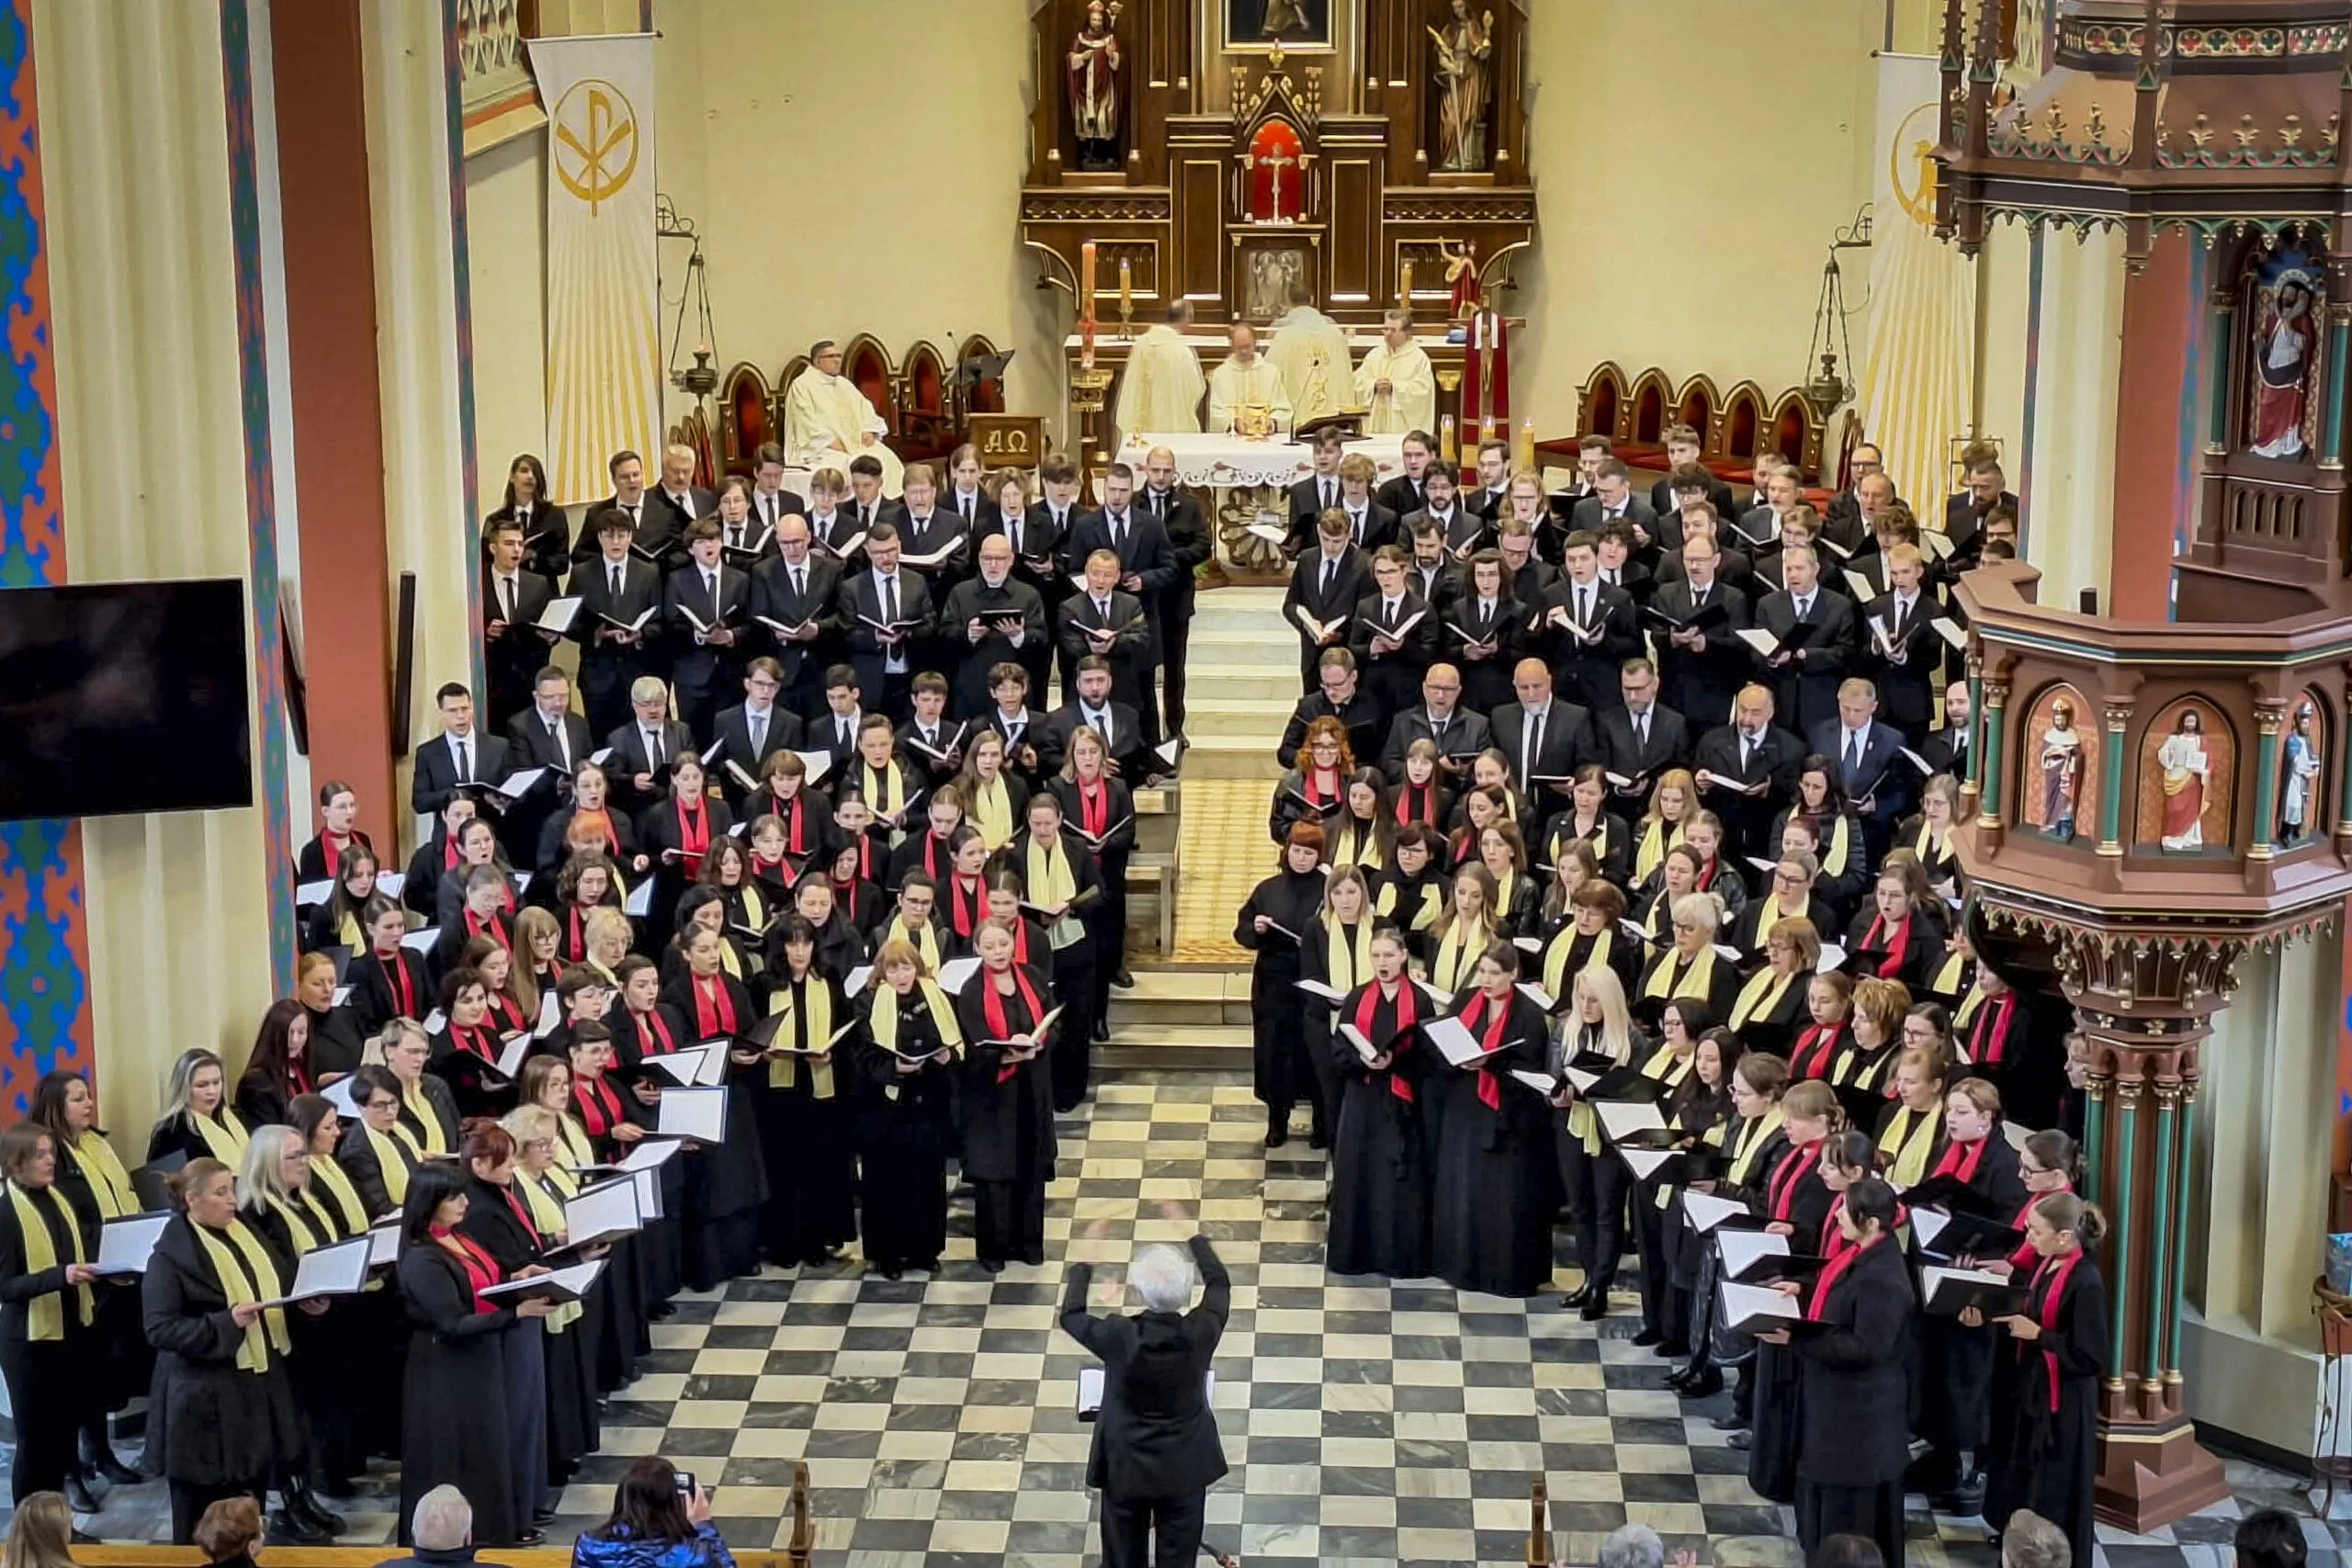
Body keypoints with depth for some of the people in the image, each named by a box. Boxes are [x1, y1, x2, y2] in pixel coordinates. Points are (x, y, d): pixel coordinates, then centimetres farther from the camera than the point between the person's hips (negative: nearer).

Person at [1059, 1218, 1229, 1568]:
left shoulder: (1119, 1337, -27)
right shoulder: (1200, 1332, -23)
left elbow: (1070, 1316, -6)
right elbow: (1220, 1284, -1)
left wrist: (1086, 1254, 2)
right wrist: (1191, 1231, 8)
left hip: (1126, 1464, -1)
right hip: (1185, 1464, 1)